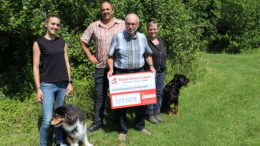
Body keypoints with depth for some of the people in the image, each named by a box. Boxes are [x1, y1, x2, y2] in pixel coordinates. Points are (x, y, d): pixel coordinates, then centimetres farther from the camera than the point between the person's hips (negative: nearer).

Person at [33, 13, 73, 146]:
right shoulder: (39, 43, -3)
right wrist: (38, 88, -9)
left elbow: (66, 63, 11)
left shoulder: (62, 42, 9)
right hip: (47, 85, -4)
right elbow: (36, 67, -4)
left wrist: (69, 82, 7)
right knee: (47, 120, -8)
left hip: (62, 85, 4)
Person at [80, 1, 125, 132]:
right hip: (101, 67, 1)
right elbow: (83, 41, 14)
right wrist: (89, 55, 6)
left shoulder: (123, 24, 2)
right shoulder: (94, 26, 5)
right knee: (100, 96, 8)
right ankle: (97, 122, 20)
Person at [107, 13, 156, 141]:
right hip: (121, 73, -3)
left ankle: (140, 126, 30)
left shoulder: (142, 37, 5)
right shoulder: (117, 37, -5)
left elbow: (147, 54, 18)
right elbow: (110, 56, 1)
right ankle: (123, 130, 17)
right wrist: (111, 69, -13)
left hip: (139, 72, 3)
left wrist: (151, 66, 3)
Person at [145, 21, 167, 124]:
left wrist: (163, 68, 16)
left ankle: (157, 113, 23)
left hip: (161, 72, 7)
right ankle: (150, 114, 12)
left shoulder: (161, 41, 14)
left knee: (159, 93, 11)